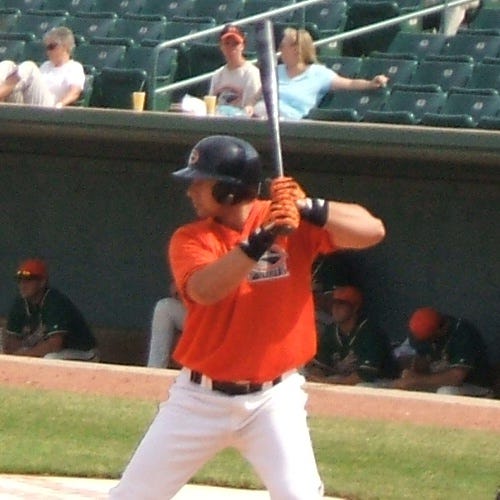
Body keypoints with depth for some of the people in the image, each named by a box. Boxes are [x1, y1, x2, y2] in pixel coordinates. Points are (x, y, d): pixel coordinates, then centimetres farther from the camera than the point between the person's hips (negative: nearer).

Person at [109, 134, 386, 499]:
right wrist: (262, 239, -36)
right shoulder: (190, 239, -6)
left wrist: (309, 209, -32)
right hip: (200, 399, 2)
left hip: (273, 399, -2)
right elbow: (205, 289, -27)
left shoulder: (294, 225, -7)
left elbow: (372, 231, -18)